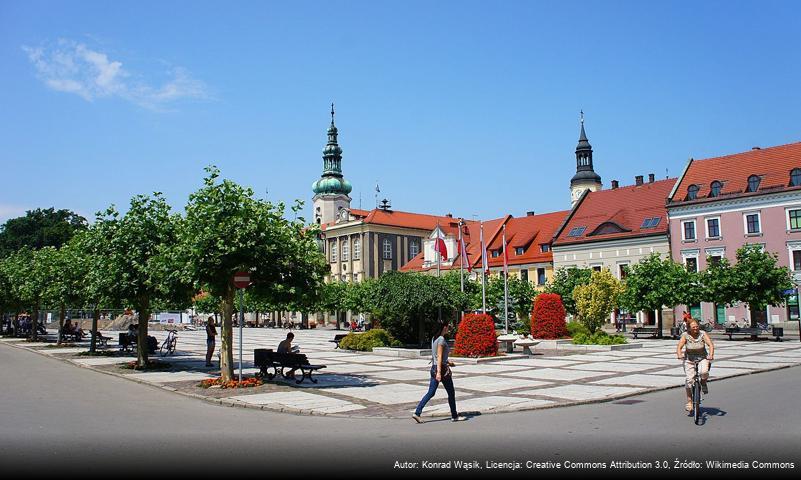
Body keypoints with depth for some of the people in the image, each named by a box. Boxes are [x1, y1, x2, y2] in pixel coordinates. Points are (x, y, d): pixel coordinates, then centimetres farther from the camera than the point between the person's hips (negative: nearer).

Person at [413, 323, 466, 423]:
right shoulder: (441, 339, -15)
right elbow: (439, 357, -20)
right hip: (442, 368, -8)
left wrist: (447, 361, 20)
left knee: (430, 393, 6)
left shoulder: (434, 338, 11)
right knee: (451, 393, 8)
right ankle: (454, 416, 19)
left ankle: (417, 413, -3)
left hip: (434, 368, 8)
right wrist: (439, 372, -23)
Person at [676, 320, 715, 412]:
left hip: (702, 358, 0)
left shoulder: (703, 334, -10)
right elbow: (679, 347, -16)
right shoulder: (685, 335, -10)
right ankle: (689, 402, 3)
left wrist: (711, 355, -37)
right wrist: (679, 355, -37)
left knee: (704, 372, -30)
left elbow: (711, 345, -19)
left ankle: (703, 384, 6)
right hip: (689, 359, 0)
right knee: (689, 379, -10)